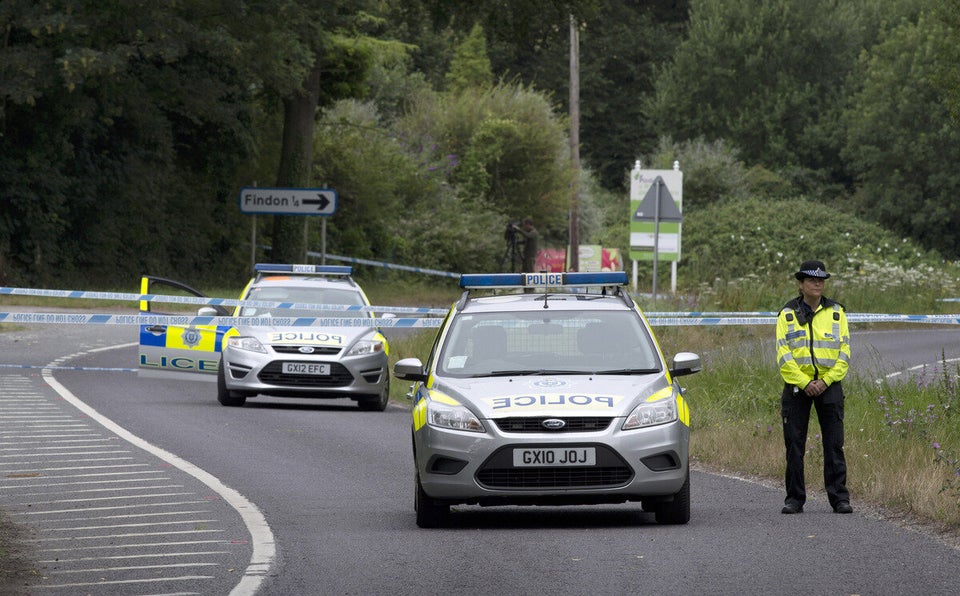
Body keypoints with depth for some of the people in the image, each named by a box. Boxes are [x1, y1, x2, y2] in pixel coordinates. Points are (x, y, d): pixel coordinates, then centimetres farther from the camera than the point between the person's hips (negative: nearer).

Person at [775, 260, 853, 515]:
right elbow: (784, 355, -3)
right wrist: (804, 383, -12)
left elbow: (844, 352, 3)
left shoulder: (836, 312, 7)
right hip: (796, 386, 0)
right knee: (794, 445, 1)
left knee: (834, 445, -2)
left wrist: (825, 381, -9)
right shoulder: (787, 314, 3)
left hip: (829, 386, 0)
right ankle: (794, 498, 8)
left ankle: (839, 498, 2)